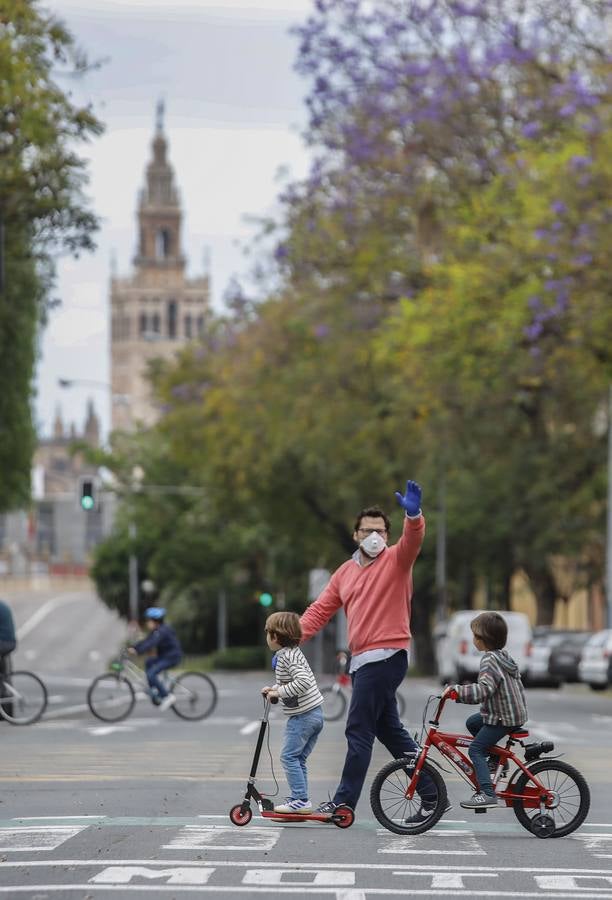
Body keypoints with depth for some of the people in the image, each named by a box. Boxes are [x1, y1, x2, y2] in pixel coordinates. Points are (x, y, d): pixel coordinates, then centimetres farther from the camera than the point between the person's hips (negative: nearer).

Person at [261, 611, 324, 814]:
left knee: (289, 756, -7)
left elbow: (303, 681, -29)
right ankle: (299, 800, 14)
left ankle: (301, 800, -10)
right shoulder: (293, 652, 14)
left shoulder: (287, 657, -16)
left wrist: (279, 692, -22)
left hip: (302, 715, -10)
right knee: (299, 759, 13)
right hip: (316, 713, 10)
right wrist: (274, 689, 11)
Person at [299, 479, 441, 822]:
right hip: (363, 661, 8)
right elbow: (321, 610, 13)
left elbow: (412, 541, -24)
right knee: (391, 731, 11)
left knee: (359, 732, -6)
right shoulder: (346, 572, 16)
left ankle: (345, 801, 0)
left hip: (386, 656, -8)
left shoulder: (396, 560, -3)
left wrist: (413, 516, -45)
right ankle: (431, 796, 16)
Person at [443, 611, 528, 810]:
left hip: (502, 718, -10)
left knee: (476, 749, -9)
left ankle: (487, 794, -19)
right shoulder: (505, 657, 12)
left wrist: (456, 689, -33)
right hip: (516, 712, 10)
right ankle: (495, 757, 26)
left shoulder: (490, 660, -19)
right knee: (472, 723, 25)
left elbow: (484, 689, -32)